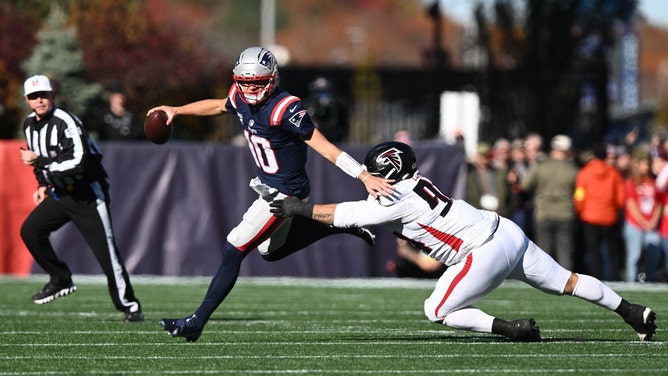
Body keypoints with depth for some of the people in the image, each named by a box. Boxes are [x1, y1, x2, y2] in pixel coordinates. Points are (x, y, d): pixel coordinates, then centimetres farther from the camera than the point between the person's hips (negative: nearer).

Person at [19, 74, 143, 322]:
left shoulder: (65, 123, -22)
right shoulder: (30, 125, 4)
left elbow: (77, 164, -31)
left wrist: (39, 162, -28)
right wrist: (43, 184, 8)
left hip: (87, 194, -8)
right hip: (60, 193, 8)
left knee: (106, 251, -8)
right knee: (30, 230, -6)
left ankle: (129, 306, 1)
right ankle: (61, 280, 10)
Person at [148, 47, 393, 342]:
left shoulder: (285, 109, -27)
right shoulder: (241, 98, -4)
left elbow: (324, 147, -26)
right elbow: (218, 106, 21)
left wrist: (366, 177, -31)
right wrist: (176, 111, 20)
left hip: (284, 194, -9)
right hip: (268, 185, 9)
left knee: (232, 253, -9)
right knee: (272, 251, 26)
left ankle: (197, 322, -3)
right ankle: (338, 226, 30)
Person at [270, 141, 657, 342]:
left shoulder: (397, 203, -13)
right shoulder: (412, 185, 12)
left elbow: (342, 214, -7)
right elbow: (362, 210, 24)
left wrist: (297, 208, 2)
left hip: (487, 253, -9)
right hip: (507, 232, 9)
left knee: (438, 311, 0)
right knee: (565, 281, 17)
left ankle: (514, 329, -7)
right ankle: (633, 312, 20)